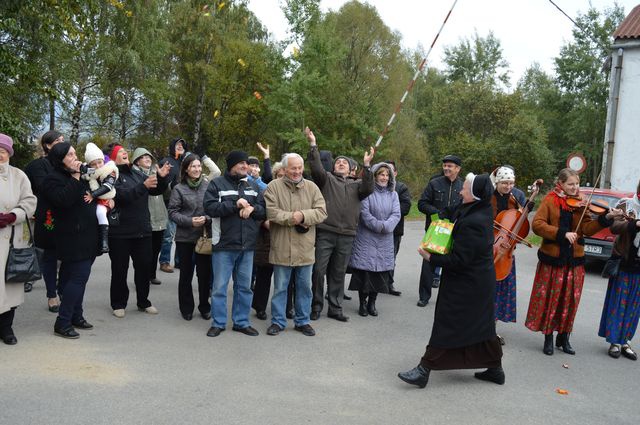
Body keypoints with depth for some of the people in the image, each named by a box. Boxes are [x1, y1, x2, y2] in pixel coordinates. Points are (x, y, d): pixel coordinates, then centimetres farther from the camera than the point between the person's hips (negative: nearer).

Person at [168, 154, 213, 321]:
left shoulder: (208, 186, 0)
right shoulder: (179, 189, -1)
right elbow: (172, 212, -3)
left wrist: (207, 218, -15)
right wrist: (190, 221, -15)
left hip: (204, 236, 1)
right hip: (185, 237, 0)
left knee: (205, 273, 5)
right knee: (186, 273, 9)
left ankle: (204, 307, 22)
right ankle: (186, 308, 23)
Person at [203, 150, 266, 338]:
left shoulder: (252, 186, 14)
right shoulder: (217, 184, 0)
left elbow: (264, 210, 10)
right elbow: (210, 207, -13)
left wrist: (252, 208, -11)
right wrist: (235, 205, -18)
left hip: (247, 245, 4)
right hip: (224, 245, -4)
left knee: (244, 286, 11)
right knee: (219, 286, 3)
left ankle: (242, 322, 23)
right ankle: (218, 322, 15)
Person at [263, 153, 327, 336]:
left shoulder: (311, 187, 5)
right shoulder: (274, 186, -3)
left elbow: (322, 211, -3)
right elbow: (271, 212, -14)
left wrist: (303, 216, -18)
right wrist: (293, 218, -17)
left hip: (305, 248, 3)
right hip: (282, 248, -2)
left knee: (305, 287, 12)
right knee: (280, 287, 9)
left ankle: (302, 321, 27)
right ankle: (278, 321, 22)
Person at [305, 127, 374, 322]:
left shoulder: (356, 184, 16)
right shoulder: (326, 179, 9)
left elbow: (368, 189, -4)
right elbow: (316, 169, -10)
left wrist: (367, 165, -10)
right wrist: (313, 144, -14)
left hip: (346, 236, 3)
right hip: (325, 233, -3)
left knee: (338, 273, 11)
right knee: (319, 270, 0)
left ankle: (335, 308, 21)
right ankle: (316, 306, 14)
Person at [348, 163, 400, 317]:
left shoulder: (393, 194, 11)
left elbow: (396, 214, 0)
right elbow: (365, 213, -12)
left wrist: (386, 226, -16)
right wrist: (379, 225, -16)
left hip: (385, 240, 4)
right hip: (366, 238, -4)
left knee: (380, 271, 4)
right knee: (364, 270, -3)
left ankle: (372, 303, 17)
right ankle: (362, 303, 10)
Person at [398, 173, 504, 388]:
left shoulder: (472, 223, -27)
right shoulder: (484, 211, 1)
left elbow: (458, 260, -26)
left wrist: (430, 258, -19)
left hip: (464, 285, -9)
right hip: (482, 281, 9)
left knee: (446, 326, -2)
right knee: (482, 325, 19)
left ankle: (424, 370, 7)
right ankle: (495, 368, 31)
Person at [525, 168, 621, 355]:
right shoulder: (550, 200, -3)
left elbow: (587, 229, -4)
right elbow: (537, 224, -14)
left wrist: (606, 218, -18)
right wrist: (562, 233, -22)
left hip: (574, 260, 3)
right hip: (552, 258, -3)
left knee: (569, 300, 9)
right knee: (549, 298, 4)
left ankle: (563, 337, 25)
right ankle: (548, 338, 18)